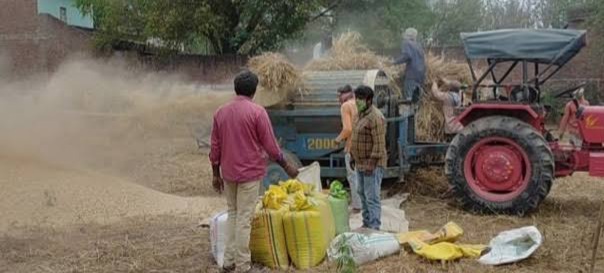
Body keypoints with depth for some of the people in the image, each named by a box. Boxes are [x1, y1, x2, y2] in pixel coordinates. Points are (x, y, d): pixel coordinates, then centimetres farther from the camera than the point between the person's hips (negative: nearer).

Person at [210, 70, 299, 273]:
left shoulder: (221, 112, 4)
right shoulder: (257, 111, -12)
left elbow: (215, 146, 7)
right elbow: (270, 145, -10)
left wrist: (216, 174, 15)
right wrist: (286, 166, 3)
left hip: (228, 173, 5)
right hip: (249, 173, -5)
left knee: (232, 214, 17)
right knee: (244, 218, -1)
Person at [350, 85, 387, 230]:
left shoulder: (375, 117, -18)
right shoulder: (362, 115, 13)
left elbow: (379, 144, -22)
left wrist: (371, 164, -24)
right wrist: (353, 155, 20)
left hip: (372, 165, -10)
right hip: (361, 163, 10)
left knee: (372, 197, -8)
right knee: (363, 194, 17)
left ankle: (374, 228, -4)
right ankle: (366, 224, 28)